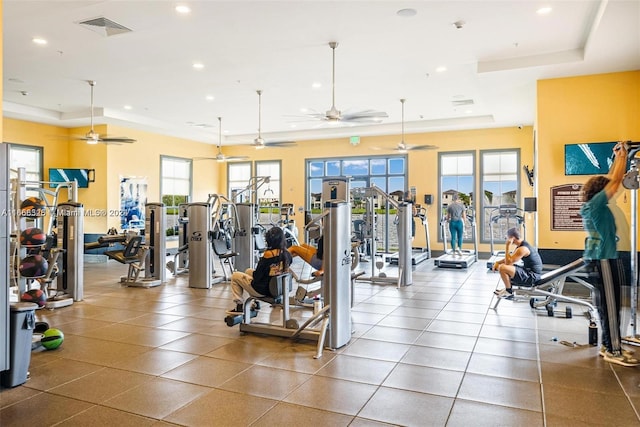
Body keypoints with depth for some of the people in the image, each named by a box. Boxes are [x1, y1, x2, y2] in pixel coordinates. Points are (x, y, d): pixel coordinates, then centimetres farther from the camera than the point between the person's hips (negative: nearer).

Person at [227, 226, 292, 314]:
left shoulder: (269, 255, -27)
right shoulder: (287, 254, -8)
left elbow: (257, 276, -19)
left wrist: (254, 273, 5)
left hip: (263, 290, -7)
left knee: (235, 276, 14)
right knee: (248, 271, 29)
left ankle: (239, 305, 15)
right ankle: (256, 303, 34)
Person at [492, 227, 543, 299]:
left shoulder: (523, 249, -23)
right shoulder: (521, 245, 8)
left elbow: (508, 262, -24)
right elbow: (510, 258, 20)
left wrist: (507, 246, -20)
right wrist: (497, 262, 6)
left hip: (532, 277, -11)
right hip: (529, 271, 11)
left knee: (502, 268, -24)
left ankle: (509, 292, -5)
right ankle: (508, 289, 21)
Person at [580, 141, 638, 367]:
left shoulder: (595, 205, 12)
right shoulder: (594, 204, -13)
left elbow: (611, 179, 22)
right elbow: (616, 181, -13)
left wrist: (618, 157, 23)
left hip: (604, 258, 10)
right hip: (602, 260, -10)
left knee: (607, 304, 13)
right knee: (610, 305, -5)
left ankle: (608, 345, 20)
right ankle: (613, 351, 1)